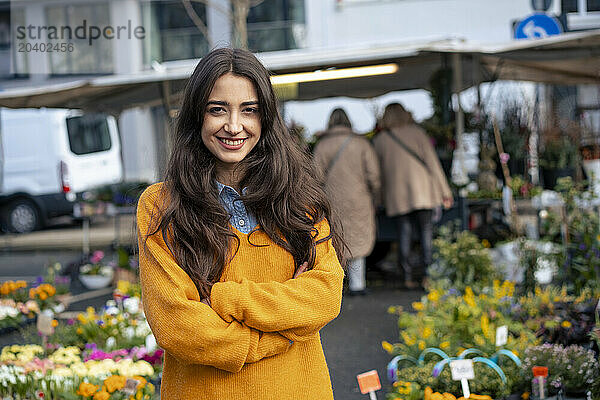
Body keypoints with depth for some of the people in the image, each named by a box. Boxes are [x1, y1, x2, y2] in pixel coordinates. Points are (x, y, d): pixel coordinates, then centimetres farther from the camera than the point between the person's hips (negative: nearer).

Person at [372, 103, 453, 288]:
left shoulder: (379, 140, 5)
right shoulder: (417, 132, 2)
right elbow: (433, 161, -1)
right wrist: (445, 191, 1)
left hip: (396, 195, 1)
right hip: (422, 192, -1)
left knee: (404, 234, 6)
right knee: (426, 231, 4)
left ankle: (408, 275, 4)